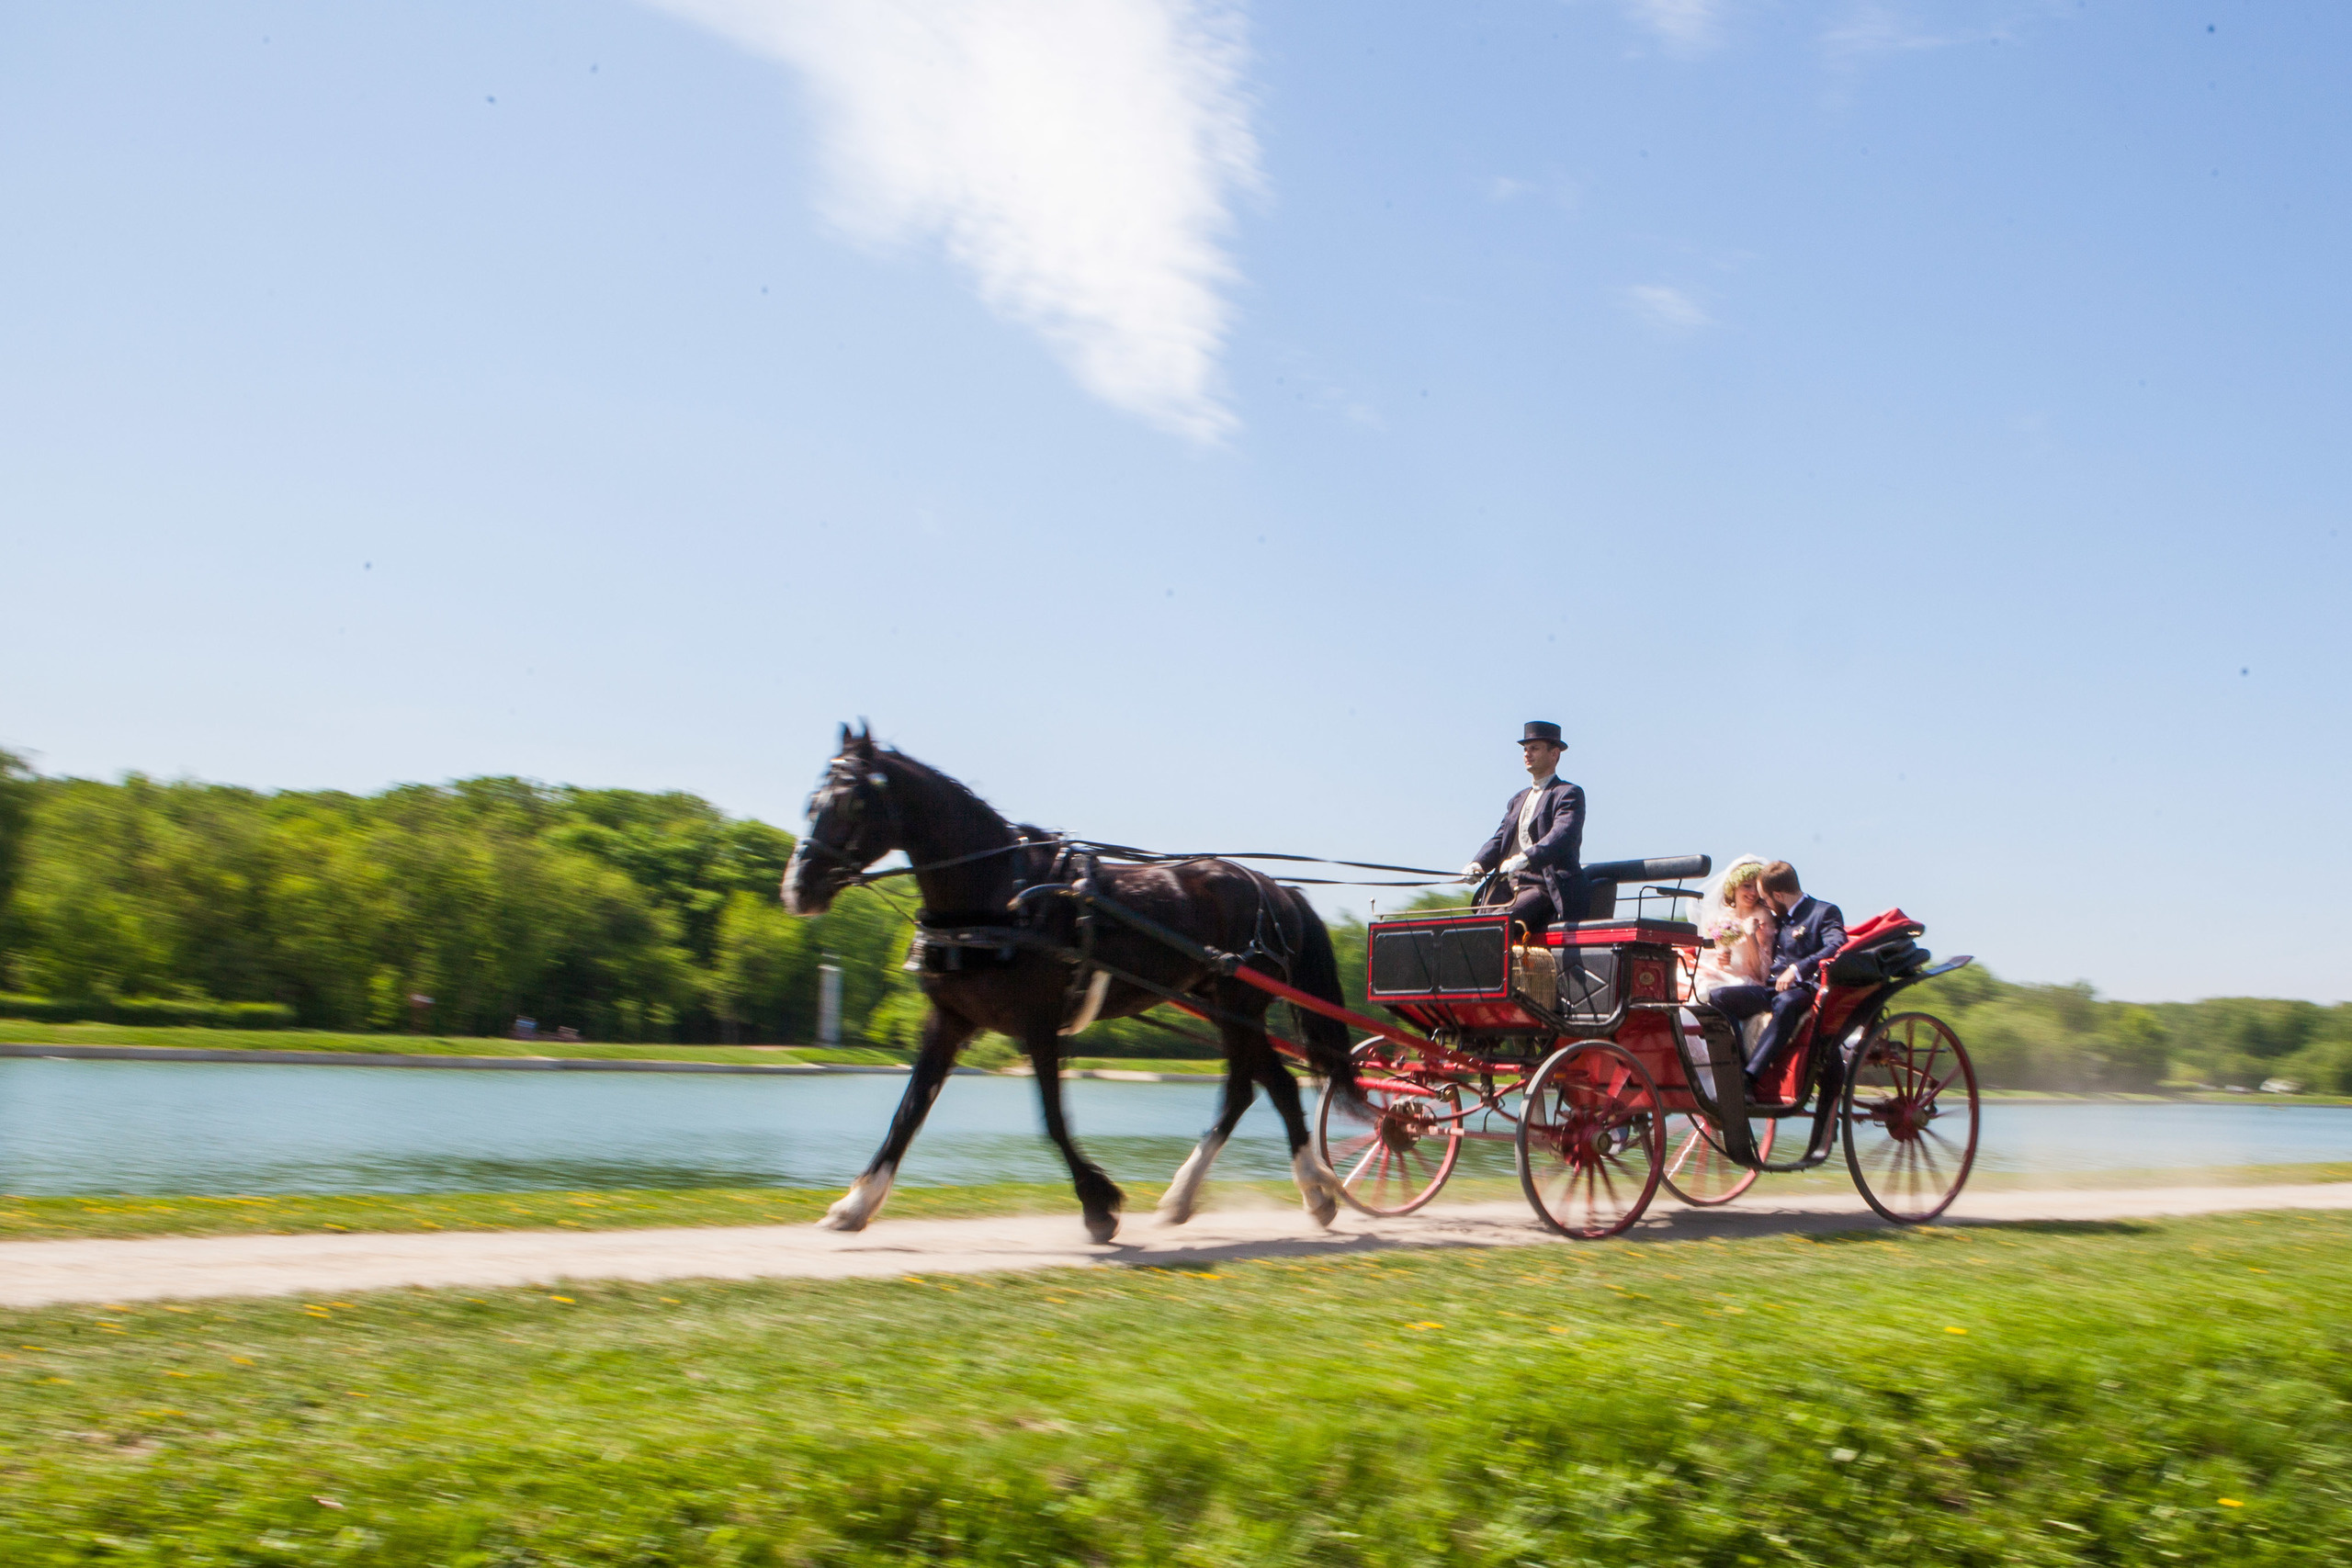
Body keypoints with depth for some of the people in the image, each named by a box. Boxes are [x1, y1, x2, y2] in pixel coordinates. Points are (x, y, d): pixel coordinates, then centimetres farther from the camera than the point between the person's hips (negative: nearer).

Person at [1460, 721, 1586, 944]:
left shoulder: (1569, 794, 0)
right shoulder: (1518, 800, 26)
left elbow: (1561, 837, -18)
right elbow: (1500, 839, 16)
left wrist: (1525, 859, -34)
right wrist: (1478, 864, -6)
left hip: (1547, 888, -7)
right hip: (1513, 888, 8)